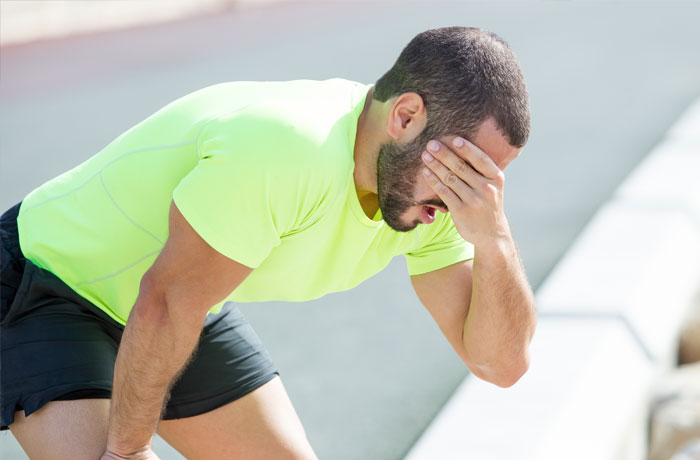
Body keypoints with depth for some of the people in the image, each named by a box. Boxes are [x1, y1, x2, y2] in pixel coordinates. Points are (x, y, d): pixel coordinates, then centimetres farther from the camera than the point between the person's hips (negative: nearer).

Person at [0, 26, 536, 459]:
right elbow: (165, 304, -29)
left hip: (182, 308, 8)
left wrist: (493, 237, -28)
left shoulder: (429, 197, -11)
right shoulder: (293, 150, -38)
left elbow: (501, 360, -11)